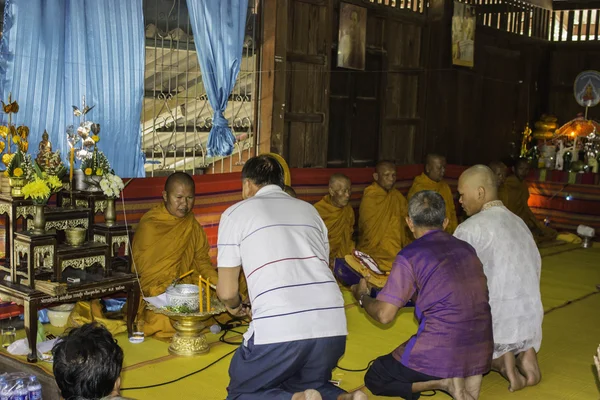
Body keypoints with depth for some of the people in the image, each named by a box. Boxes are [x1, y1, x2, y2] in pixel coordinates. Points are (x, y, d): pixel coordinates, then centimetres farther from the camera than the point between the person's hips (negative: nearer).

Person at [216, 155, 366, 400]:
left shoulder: (236, 213, 10)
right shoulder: (309, 210, 23)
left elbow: (227, 292, 10)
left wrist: (236, 306, 35)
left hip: (278, 329, -5)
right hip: (332, 325, 5)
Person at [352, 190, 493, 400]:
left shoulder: (410, 255, -9)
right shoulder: (467, 249, 9)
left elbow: (384, 315, -10)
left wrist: (362, 296, 11)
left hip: (441, 354, -6)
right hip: (481, 352, 6)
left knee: (374, 378, 15)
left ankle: (444, 382, -4)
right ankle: (470, 374, 7)